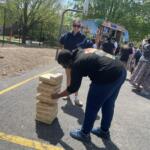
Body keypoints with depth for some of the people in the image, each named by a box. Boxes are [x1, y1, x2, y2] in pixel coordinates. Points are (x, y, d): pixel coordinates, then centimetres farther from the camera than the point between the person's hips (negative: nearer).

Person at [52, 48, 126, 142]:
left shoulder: (77, 63, -7)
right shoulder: (83, 52, 18)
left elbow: (73, 88, 0)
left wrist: (58, 95, 14)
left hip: (108, 77, -10)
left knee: (92, 106, 7)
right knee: (108, 104, 23)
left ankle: (84, 134, 25)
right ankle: (104, 131, 40)